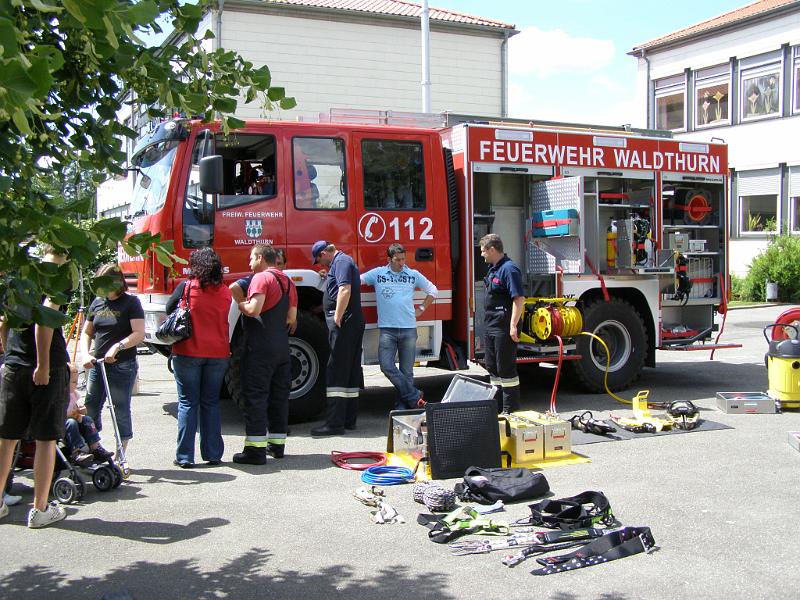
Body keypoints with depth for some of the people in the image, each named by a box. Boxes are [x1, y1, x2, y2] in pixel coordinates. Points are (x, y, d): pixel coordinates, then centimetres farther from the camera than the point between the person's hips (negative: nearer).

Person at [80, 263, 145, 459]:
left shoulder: (131, 303, -5)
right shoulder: (97, 303, 11)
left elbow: (139, 333, -15)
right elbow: (87, 332, 16)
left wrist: (118, 346, -26)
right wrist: (86, 354, -1)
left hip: (123, 366, -5)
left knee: (121, 410, 0)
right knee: (90, 407, 7)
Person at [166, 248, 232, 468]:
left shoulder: (186, 287, -8)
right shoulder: (225, 292, 2)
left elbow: (169, 308, 3)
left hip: (188, 353, -3)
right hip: (218, 353, 3)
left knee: (188, 403, 4)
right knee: (211, 403, 11)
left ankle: (184, 456, 4)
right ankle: (213, 454, 13)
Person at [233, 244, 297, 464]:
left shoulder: (261, 278, -10)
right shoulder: (287, 281, 15)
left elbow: (254, 309, -21)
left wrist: (241, 305, -2)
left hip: (260, 347, -8)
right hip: (282, 346, 8)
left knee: (255, 396, -5)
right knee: (279, 395, 13)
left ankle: (255, 448, -6)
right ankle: (277, 444, 19)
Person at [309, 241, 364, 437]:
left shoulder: (341, 262, -10)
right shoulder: (344, 261, 22)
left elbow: (345, 290, -23)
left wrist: (337, 318, -21)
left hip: (344, 324, -11)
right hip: (354, 323, 11)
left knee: (336, 371, -10)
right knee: (351, 371, 11)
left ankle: (335, 423, -12)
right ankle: (349, 419, 16)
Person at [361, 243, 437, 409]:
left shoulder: (413, 274, 10)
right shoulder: (378, 273, 6)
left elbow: (432, 290, 21)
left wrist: (421, 309, 14)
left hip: (409, 329, 1)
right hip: (387, 329, -1)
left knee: (406, 371, 3)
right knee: (386, 366, -15)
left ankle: (402, 406, 10)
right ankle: (413, 395, -4)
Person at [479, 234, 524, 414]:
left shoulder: (509, 269, -16)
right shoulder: (493, 269, 15)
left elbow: (519, 298, -22)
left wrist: (513, 325, -26)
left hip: (503, 329, -10)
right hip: (490, 327, 10)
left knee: (506, 369, -4)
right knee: (492, 367, 17)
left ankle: (511, 410, 3)